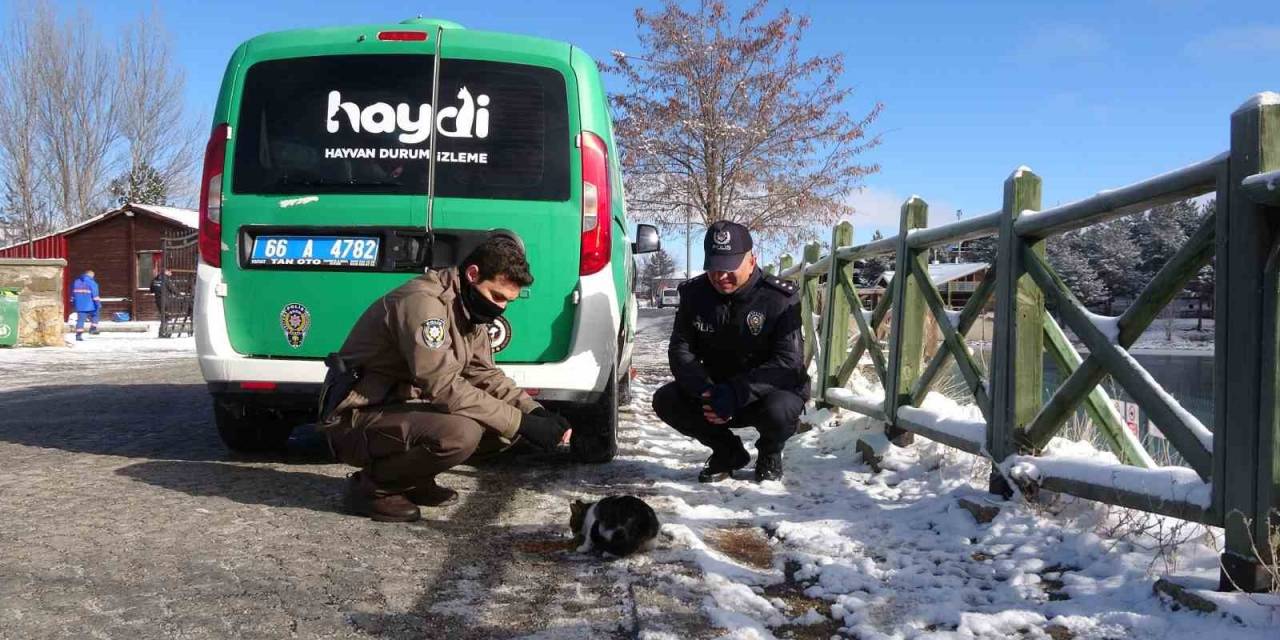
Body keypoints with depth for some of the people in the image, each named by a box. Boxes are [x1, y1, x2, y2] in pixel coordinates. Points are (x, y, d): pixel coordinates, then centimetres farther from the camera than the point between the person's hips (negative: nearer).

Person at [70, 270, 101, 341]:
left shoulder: (76, 282, 13)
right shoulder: (92, 283, -6)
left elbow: (73, 293, 20)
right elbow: (95, 294, -12)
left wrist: (73, 303, 28)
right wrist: (98, 303, -9)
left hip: (79, 305, 4)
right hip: (90, 305, -4)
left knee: (80, 319, 2)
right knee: (94, 316, 18)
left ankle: (78, 334, -5)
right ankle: (93, 328, 7)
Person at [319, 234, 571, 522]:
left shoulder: (469, 308, 6)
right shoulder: (423, 302, -24)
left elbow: (487, 375, 8)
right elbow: (444, 387, -30)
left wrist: (535, 411, -8)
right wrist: (521, 424, -28)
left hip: (402, 407, 10)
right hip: (356, 419, -10)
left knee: (498, 413, 0)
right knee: (461, 433, -32)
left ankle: (412, 481, 9)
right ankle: (372, 486, -8)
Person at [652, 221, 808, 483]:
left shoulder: (780, 299, -18)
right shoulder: (694, 294, -5)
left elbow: (788, 363, -24)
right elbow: (680, 350, -6)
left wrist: (736, 394, -35)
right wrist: (704, 390, -27)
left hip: (774, 390, -4)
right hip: (716, 390, 4)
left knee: (778, 411, -37)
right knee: (665, 400, -17)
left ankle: (769, 455, 2)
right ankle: (728, 453, 6)